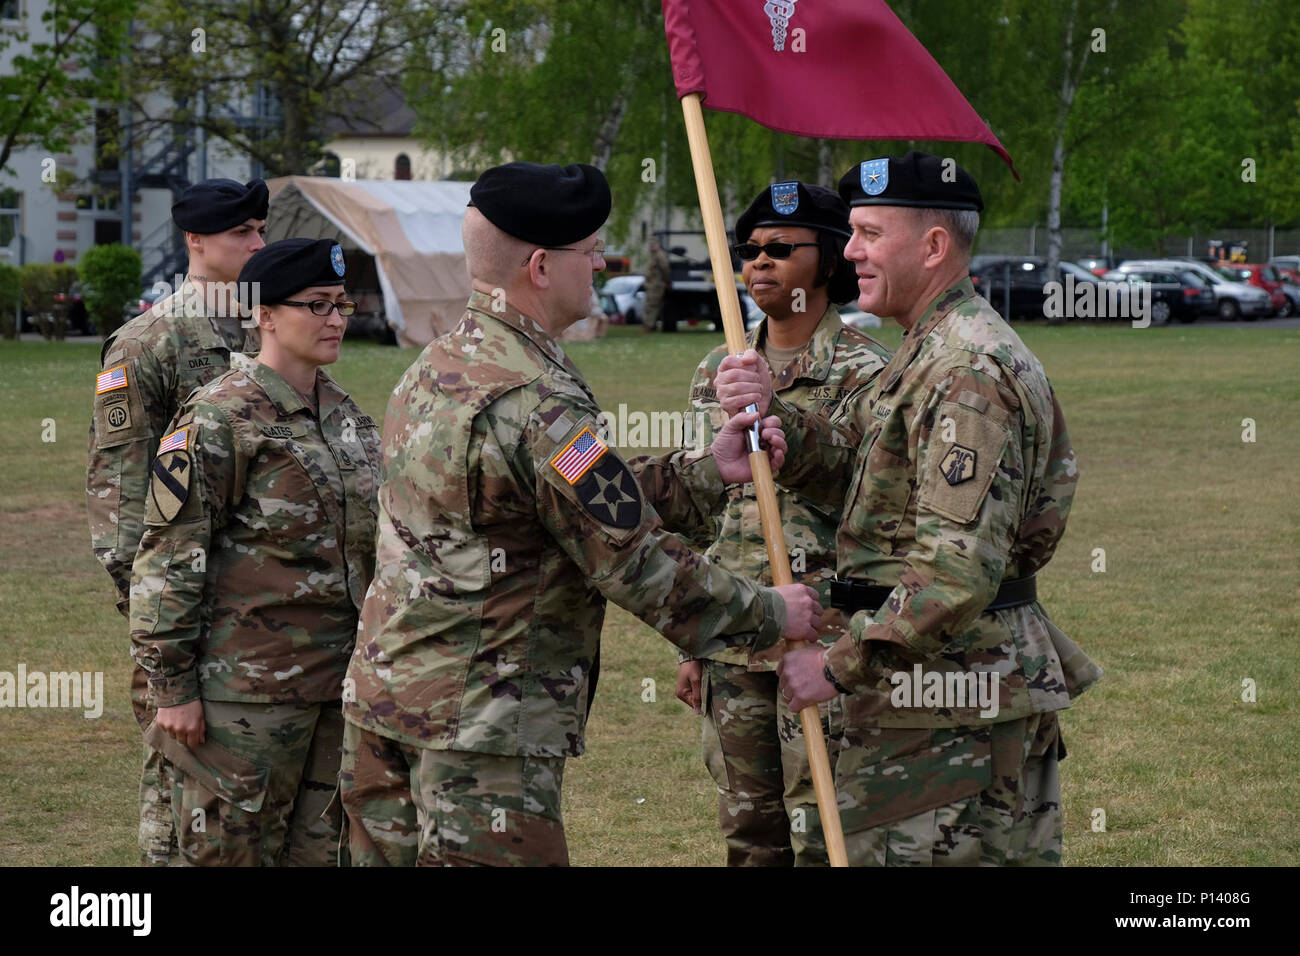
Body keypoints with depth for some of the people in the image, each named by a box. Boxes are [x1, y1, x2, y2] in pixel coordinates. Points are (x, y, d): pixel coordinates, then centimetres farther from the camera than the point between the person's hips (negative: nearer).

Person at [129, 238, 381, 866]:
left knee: (321, 849, 10)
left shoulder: (344, 414, 12)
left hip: (340, 680, 7)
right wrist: (171, 686, -14)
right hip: (247, 685, -7)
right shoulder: (219, 420, -11)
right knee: (232, 847, -1)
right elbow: (168, 560, -13)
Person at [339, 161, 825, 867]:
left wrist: (706, 471, 11)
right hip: (479, 723, -10)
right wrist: (770, 614, -5)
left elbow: (592, 492, 15)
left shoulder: (436, 367, 11)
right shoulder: (536, 404, -20)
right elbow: (635, 562, -17)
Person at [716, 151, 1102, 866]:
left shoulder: (967, 370, -18)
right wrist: (773, 419, -4)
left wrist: (840, 665, -21)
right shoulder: (933, 351, 18)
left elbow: (961, 569, -25)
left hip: (946, 705, -11)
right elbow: (860, 483, 11)